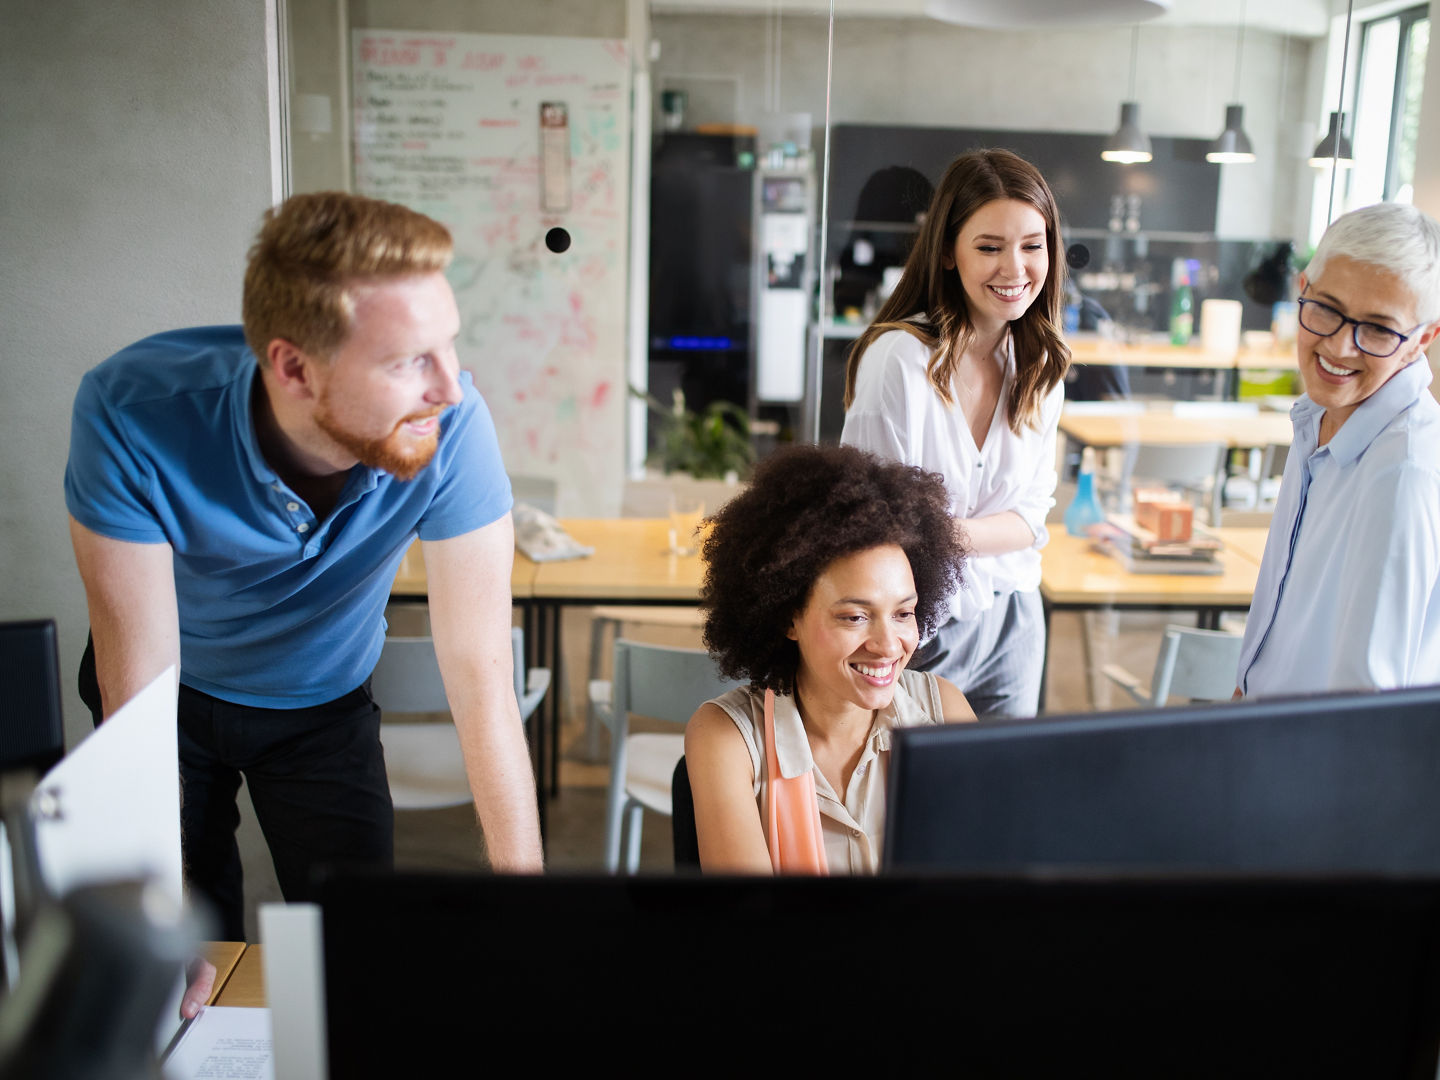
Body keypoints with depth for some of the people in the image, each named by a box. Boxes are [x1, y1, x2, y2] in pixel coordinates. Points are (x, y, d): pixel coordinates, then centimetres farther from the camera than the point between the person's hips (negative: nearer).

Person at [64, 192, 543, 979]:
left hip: (323, 700, 1)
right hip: (173, 691, 0)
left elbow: (481, 675, -32)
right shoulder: (132, 413, -36)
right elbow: (141, 693, -31)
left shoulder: (451, 427, -35)